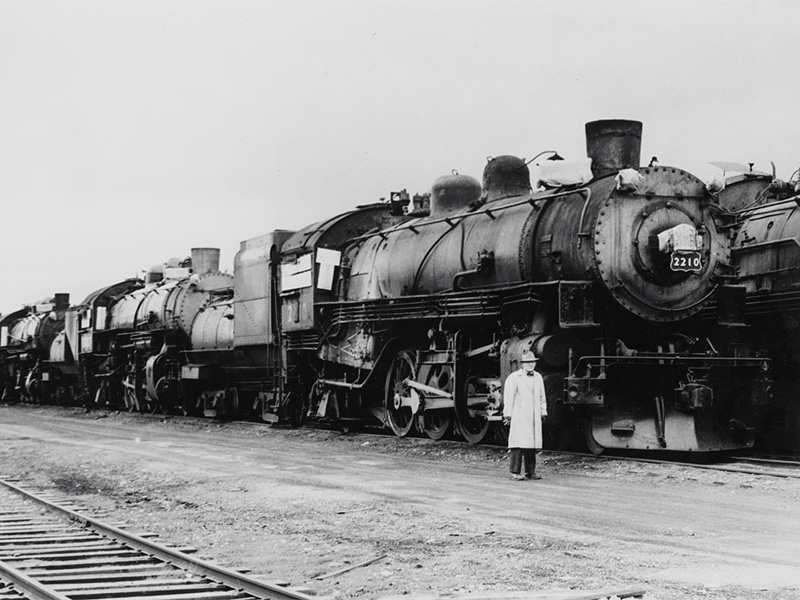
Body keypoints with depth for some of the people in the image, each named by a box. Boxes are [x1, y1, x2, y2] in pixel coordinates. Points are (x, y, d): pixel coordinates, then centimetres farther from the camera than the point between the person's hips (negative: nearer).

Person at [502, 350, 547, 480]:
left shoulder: (538, 378, 15)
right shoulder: (514, 378, -4)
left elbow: (542, 397, 22)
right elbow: (508, 397, -6)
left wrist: (543, 413, 19)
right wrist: (507, 415, -8)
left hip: (534, 417, 6)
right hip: (519, 416, -6)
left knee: (532, 444, 5)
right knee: (519, 443, -11)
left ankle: (530, 472, 11)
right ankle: (515, 472, -9)